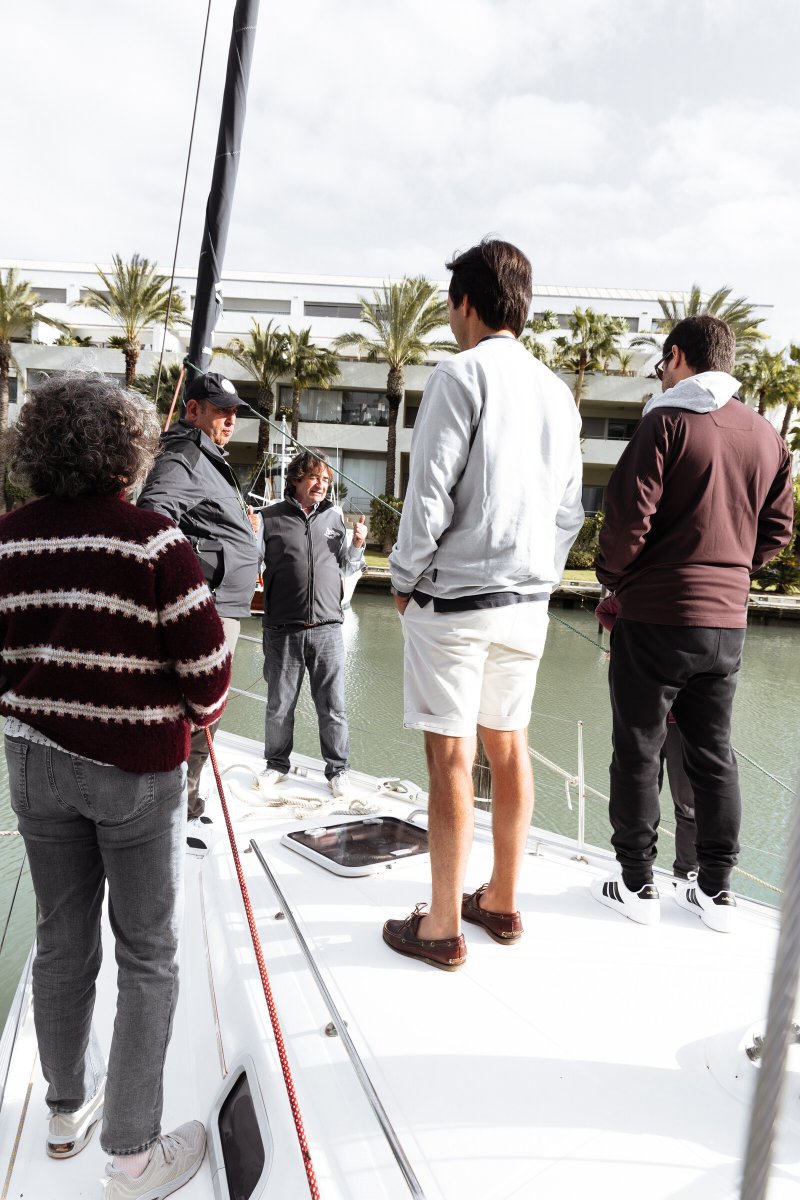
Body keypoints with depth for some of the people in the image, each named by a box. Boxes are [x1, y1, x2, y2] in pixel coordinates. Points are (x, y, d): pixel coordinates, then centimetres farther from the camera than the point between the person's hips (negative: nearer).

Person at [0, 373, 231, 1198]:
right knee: (148, 957, 10)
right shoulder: (151, 539, -18)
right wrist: (203, 713, 4)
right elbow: (206, 665, -17)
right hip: (137, 767, -5)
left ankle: (67, 1107, 42)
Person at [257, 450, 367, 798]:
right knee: (279, 706, 12)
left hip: (327, 629, 2)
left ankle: (338, 769, 22)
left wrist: (357, 545, 1)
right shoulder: (271, 517, 1)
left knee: (333, 707, 7)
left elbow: (345, 568, 18)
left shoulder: (334, 517, 11)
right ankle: (277, 764, 31)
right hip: (282, 629, -1)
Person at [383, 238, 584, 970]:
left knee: (451, 758, 0)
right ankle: (502, 902, 29)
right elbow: (570, 510, 12)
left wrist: (405, 579, -2)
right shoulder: (558, 393, 12)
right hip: (528, 602, 7)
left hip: (454, 600, -7)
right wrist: (539, 577, 18)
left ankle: (443, 927, 12)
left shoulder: (462, 376, -9)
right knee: (508, 747, 15)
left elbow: (429, 496, -14)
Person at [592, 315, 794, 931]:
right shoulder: (767, 435, 9)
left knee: (638, 752, 6)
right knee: (713, 755, 15)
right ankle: (716, 890, 23)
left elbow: (629, 516, -15)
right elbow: (776, 530, 12)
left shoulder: (667, 423, -10)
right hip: (728, 622, 6)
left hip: (656, 617, -6)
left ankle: (637, 884, 16)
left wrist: (612, 577, 1)